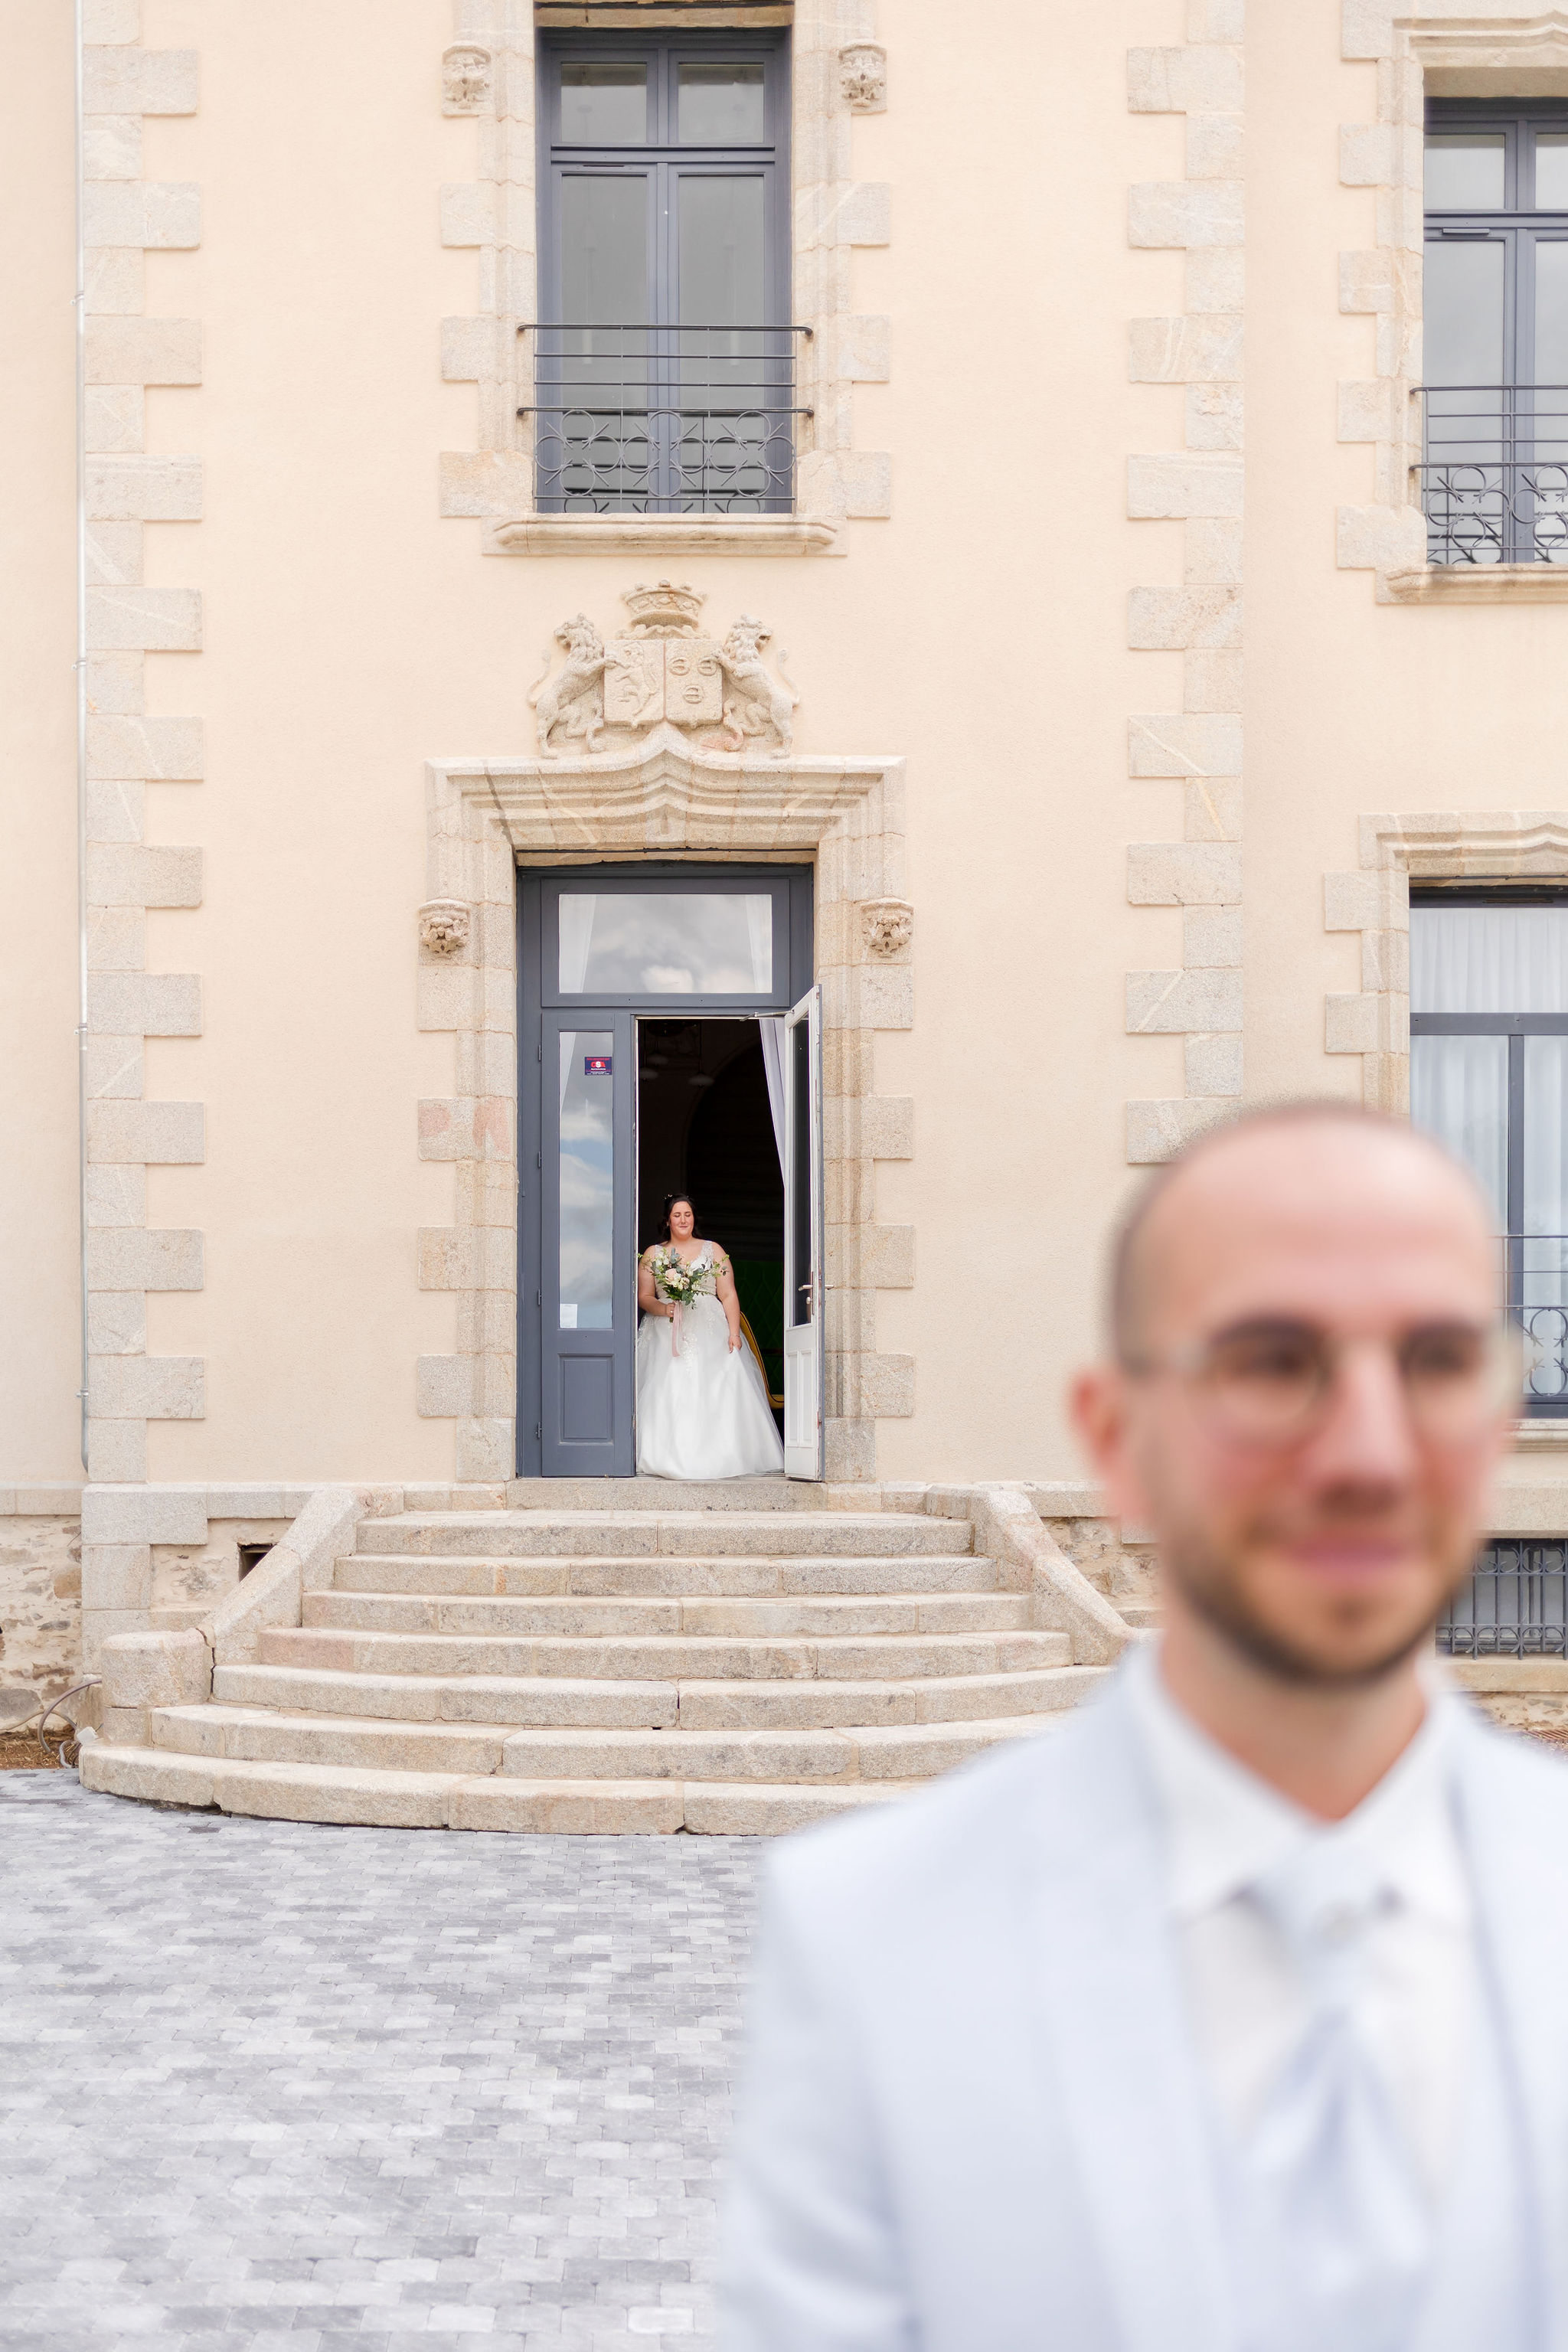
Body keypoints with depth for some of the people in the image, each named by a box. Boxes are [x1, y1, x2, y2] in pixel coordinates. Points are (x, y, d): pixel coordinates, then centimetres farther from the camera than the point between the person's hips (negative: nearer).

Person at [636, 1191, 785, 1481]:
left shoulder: (712, 1250, 11)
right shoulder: (653, 1255, 14)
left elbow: (729, 1295, 5)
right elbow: (643, 1296, 10)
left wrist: (734, 1333, -7)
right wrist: (664, 1308, -12)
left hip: (709, 1330, 0)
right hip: (666, 1335, 0)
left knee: (717, 1392, -13)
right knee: (668, 1395, -14)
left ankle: (715, 1458, -11)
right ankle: (671, 1459, -16)